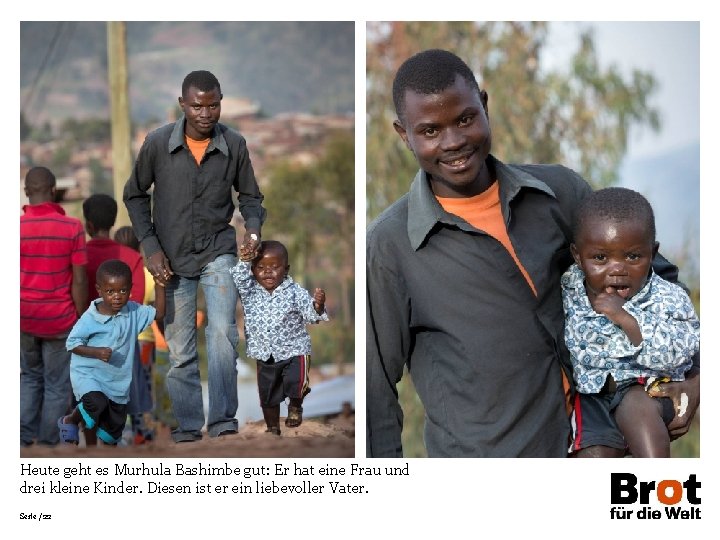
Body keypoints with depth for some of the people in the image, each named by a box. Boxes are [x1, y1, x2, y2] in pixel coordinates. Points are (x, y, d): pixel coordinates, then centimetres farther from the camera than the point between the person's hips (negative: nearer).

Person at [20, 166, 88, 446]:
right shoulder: (72, 227, -11)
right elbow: (79, 281, -10)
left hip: (24, 318, 2)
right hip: (60, 319, -2)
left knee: (29, 378, 21)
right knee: (57, 386, 10)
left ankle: (24, 439, 14)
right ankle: (49, 444, 14)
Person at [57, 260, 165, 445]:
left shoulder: (133, 312, -3)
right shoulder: (90, 319, -18)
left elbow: (158, 313, 4)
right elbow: (72, 344, -13)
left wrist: (159, 286, -6)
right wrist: (96, 352, -26)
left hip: (118, 380, 5)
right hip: (88, 374, -5)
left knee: (113, 430, 10)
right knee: (97, 403, -33)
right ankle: (70, 420, -4)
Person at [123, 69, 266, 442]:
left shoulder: (234, 145, -8)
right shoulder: (158, 143, -10)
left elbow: (249, 195, 8)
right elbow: (135, 195, 3)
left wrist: (253, 226, -13)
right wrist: (150, 247, -6)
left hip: (217, 251, 0)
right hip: (172, 257, 1)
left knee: (223, 334, -19)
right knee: (179, 351, 6)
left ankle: (223, 424, -14)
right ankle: (187, 430, 17)